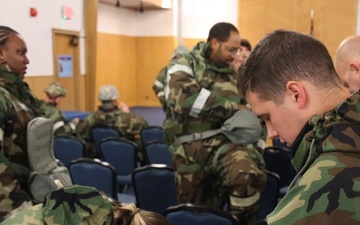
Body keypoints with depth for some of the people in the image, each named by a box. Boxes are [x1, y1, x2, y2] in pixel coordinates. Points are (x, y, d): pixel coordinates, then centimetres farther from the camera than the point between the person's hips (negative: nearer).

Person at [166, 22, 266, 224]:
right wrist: (232, 108, -15)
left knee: (247, 175, -31)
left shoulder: (233, 73, 17)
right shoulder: (184, 62, 2)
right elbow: (183, 98, -19)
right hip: (192, 147, -1)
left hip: (226, 141, 2)